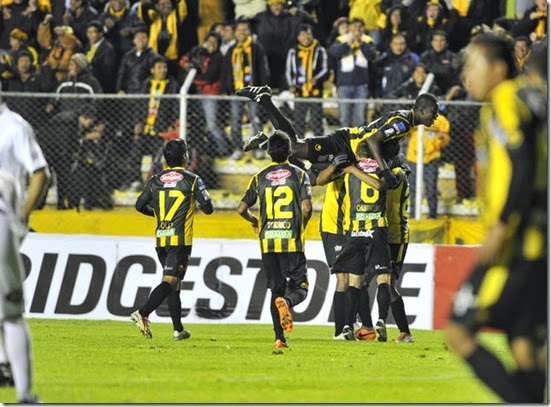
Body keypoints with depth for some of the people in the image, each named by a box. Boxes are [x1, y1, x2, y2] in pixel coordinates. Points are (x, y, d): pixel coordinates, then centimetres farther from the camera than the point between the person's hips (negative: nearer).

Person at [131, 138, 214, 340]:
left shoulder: (155, 180, 7)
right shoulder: (192, 180, -5)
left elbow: (140, 205, 9)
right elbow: (208, 208, -5)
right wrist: (205, 204, 19)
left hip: (160, 240, 5)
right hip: (180, 239, -5)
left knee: (174, 282, 15)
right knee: (170, 281, -10)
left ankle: (178, 329, 16)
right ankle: (142, 314, -28)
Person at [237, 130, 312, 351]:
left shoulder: (259, 178, 7)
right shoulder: (299, 174, 0)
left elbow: (241, 209, 5)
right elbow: (306, 207, -9)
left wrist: (253, 220, 27)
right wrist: (301, 226, 10)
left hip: (267, 241, 2)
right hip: (292, 241, -2)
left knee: (276, 288, 10)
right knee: (299, 286, 4)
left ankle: (280, 338, 2)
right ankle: (286, 301, -31)